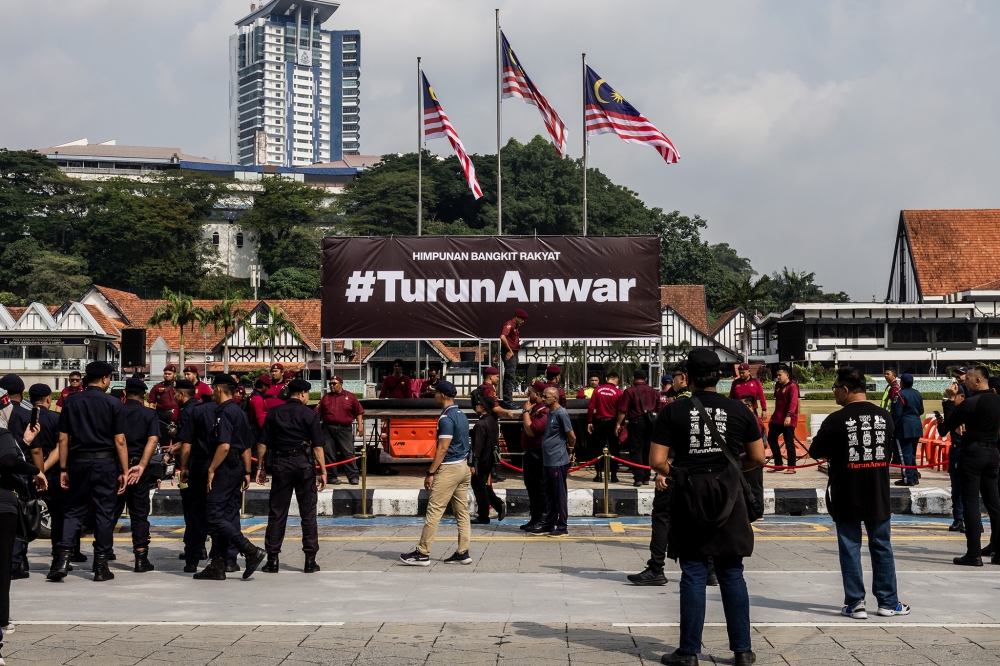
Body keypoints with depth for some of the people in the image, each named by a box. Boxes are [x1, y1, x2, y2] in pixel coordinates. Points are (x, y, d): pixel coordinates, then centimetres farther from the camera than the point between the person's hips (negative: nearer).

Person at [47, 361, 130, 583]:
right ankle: (101, 566, 6)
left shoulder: (71, 402, 3)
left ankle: (63, 557, -5)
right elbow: (120, 441, -6)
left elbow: (63, 439, 3)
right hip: (105, 462, -2)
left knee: (74, 511, 10)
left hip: (78, 461, 2)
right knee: (104, 513, 4)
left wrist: (63, 469, 8)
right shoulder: (112, 403, -4)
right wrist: (124, 471, -2)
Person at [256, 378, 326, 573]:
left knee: (277, 513, 6)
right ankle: (310, 560, 5)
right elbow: (317, 446, -5)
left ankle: (272, 559, 6)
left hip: (279, 464, 2)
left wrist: (261, 466, 10)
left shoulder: (274, 413, 5)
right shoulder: (310, 414, -2)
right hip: (303, 463, -2)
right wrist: (323, 471, -1)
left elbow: (263, 443, 4)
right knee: (308, 513, 5)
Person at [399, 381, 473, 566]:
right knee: (462, 512, 8)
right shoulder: (461, 415, 13)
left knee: (434, 511, -6)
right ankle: (463, 553, 9)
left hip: (449, 469, -10)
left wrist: (431, 472, -17)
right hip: (463, 467, 10)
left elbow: (443, 448, -19)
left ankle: (422, 554, -4)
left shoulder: (446, 418, -15)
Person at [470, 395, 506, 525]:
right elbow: (495, 441, 15)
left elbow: (478, 445, -22)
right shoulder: (493, 421, 7)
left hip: (481, 460, -9)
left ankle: (483, 517, 6)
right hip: (490, 459, 9)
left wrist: (473, 464, -19)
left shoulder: (481, 424, -21)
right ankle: (499, 505, 8)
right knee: (484, 485, 20)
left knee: (479, 487, 1)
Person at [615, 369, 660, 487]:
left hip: (636, 421, -5)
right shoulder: (653, 391, 12)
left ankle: (638, 478, -9)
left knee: (636, 450, -2)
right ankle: (646, 478, 15)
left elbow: (623, 410, -10)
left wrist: (618, 424, -6)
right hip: (650, 422, 5)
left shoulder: (629, 391, -5)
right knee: (647, 450, 13)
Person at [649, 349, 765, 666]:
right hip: (728, 497, 1)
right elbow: (758, 457, 7)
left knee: (693, 575, 4)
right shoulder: (739, 410, 1)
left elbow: (657, 461, -6)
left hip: (689, 498, -1)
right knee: (732, 574, 9)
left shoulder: (673, 411, -3)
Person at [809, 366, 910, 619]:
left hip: (846, 498, -4)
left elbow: (815, 452, -3)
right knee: (881, 547, 13)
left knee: (850, 549, 5)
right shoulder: (884, 417, 1)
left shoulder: (836, 420, -14)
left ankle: (855, 603, 6)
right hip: (878, 496, 4)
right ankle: (888, 602, 18)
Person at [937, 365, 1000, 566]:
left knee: (971, 504, -4)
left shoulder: (971, 402, -16)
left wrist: (951, 402, 2)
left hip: (973, 453, -7)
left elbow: (948, 425, -9)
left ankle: (974, 554, -5)